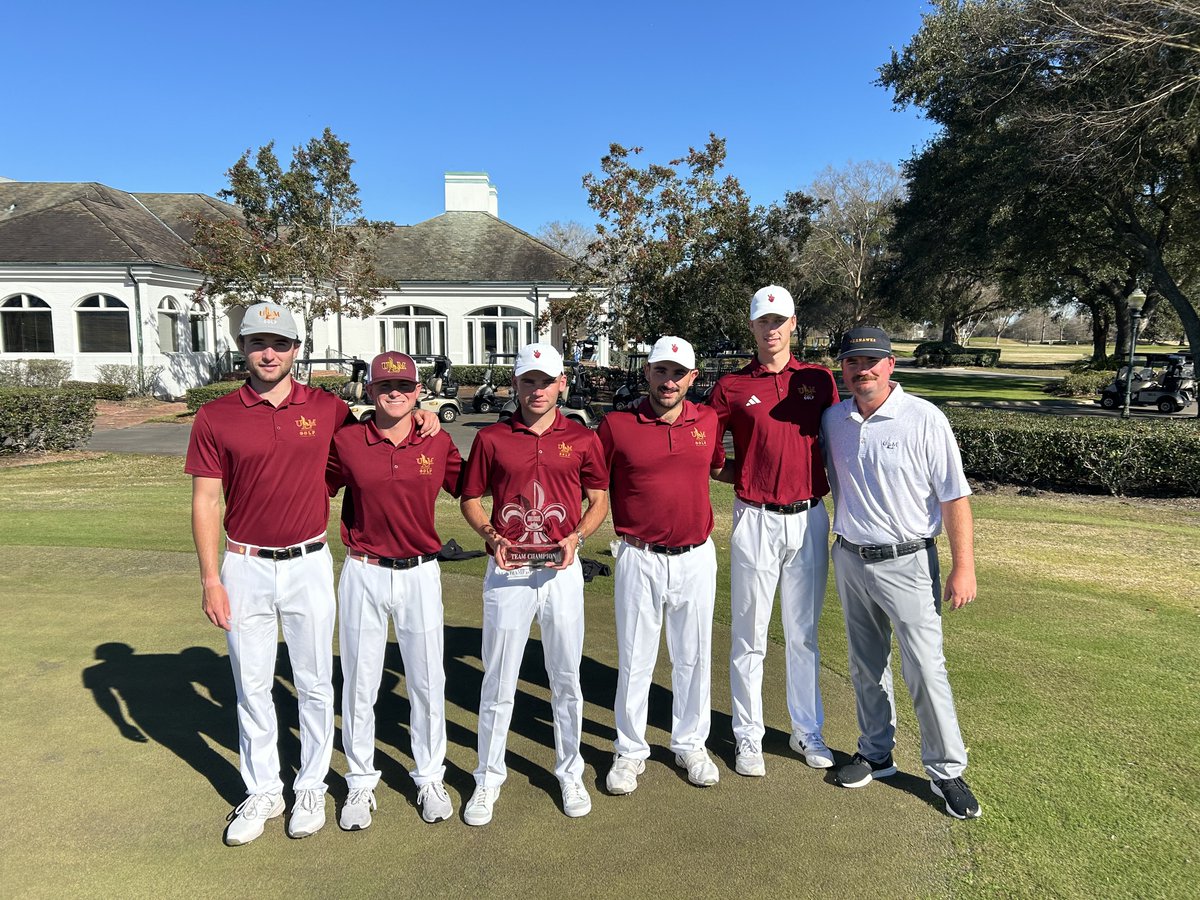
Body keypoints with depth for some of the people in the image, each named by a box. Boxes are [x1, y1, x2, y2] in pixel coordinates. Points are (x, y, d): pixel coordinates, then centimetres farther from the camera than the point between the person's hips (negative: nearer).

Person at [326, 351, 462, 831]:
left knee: (427, 683, 10)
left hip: (420, 574, 1)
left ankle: (429, 778, 30)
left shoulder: (438, 444, -1)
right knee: (359, 683, 10)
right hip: (363, 574, 0)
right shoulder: (346, 441, -4)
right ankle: (360, 783, 29)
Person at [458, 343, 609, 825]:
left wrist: (575, 537, -9)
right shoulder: (491, 438, 1)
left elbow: (599, 500, 8)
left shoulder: (582, 438, 2)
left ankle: (570, 772, 31)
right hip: (507, 571, 0)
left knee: (566, 678, 12)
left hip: (562, 569, 1)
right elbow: (470, 498, 8)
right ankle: (488, 778, 26)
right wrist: (491, 536, -9)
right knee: (498, 681, 8)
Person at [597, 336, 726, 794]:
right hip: (640, 558, -2)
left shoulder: (708, 421, 1)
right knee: (635, 659, 10)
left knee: (693, 657, 15)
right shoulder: (616, 425, -8)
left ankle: (690, 744, 34)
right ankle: (629, 751, 27)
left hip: (696, 556, 3)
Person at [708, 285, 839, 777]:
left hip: (810, 518, 2)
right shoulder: (732, 386, 0)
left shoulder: (819, 379, 6)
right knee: (750, 636, 5)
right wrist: (745, 478, -4)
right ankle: (748, 736, 20)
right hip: (756, 520, -2)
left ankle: (807, 731, 29)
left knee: (804, 634, 14)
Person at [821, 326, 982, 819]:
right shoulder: (832, 419, 2)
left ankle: (946, 770, 16)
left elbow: (954, 498, -10)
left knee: (925, 668, -2)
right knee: (866, 666, 16)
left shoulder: (924, 419, -12)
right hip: (849, 560, 5)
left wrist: (963, 567, -12)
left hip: (906, 562, -4)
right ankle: (876, 753, 33)